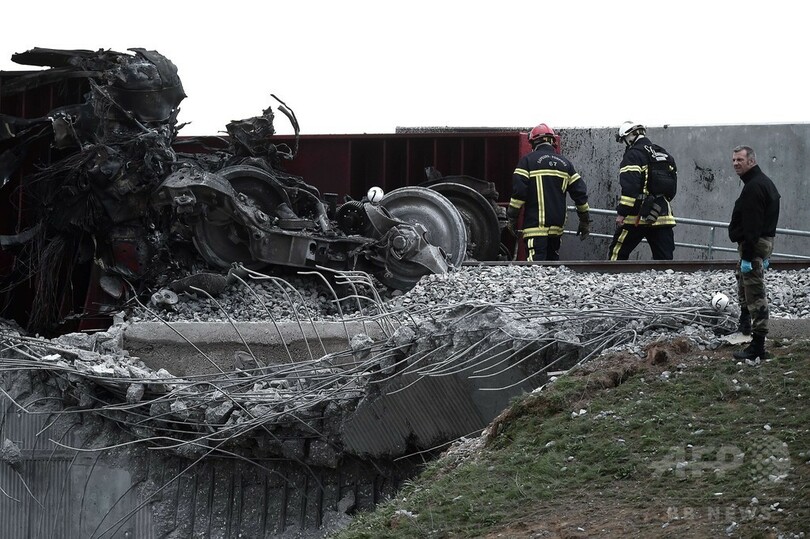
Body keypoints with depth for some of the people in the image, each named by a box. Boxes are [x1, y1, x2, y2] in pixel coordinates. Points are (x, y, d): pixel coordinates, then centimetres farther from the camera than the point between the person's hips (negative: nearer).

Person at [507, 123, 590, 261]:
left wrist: (512, 218, 0)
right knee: (552, 260, 19)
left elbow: (518, 192, -9)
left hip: (535, 224, -5)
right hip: (557, 226, 5)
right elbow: (580, 193, 13)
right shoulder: (565, 163, 12)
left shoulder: (528, 161, -2)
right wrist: (585, 221, 21)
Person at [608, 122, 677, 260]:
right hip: (663, 216, 6)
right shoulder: (665, 155, 17)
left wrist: (622, 213, -16)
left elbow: (630, 188, -17)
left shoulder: (633, 155, -6)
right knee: (665, 258, 4)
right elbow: (672, 188, 19)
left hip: (638, 217, -6)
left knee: (617, 252, 5)